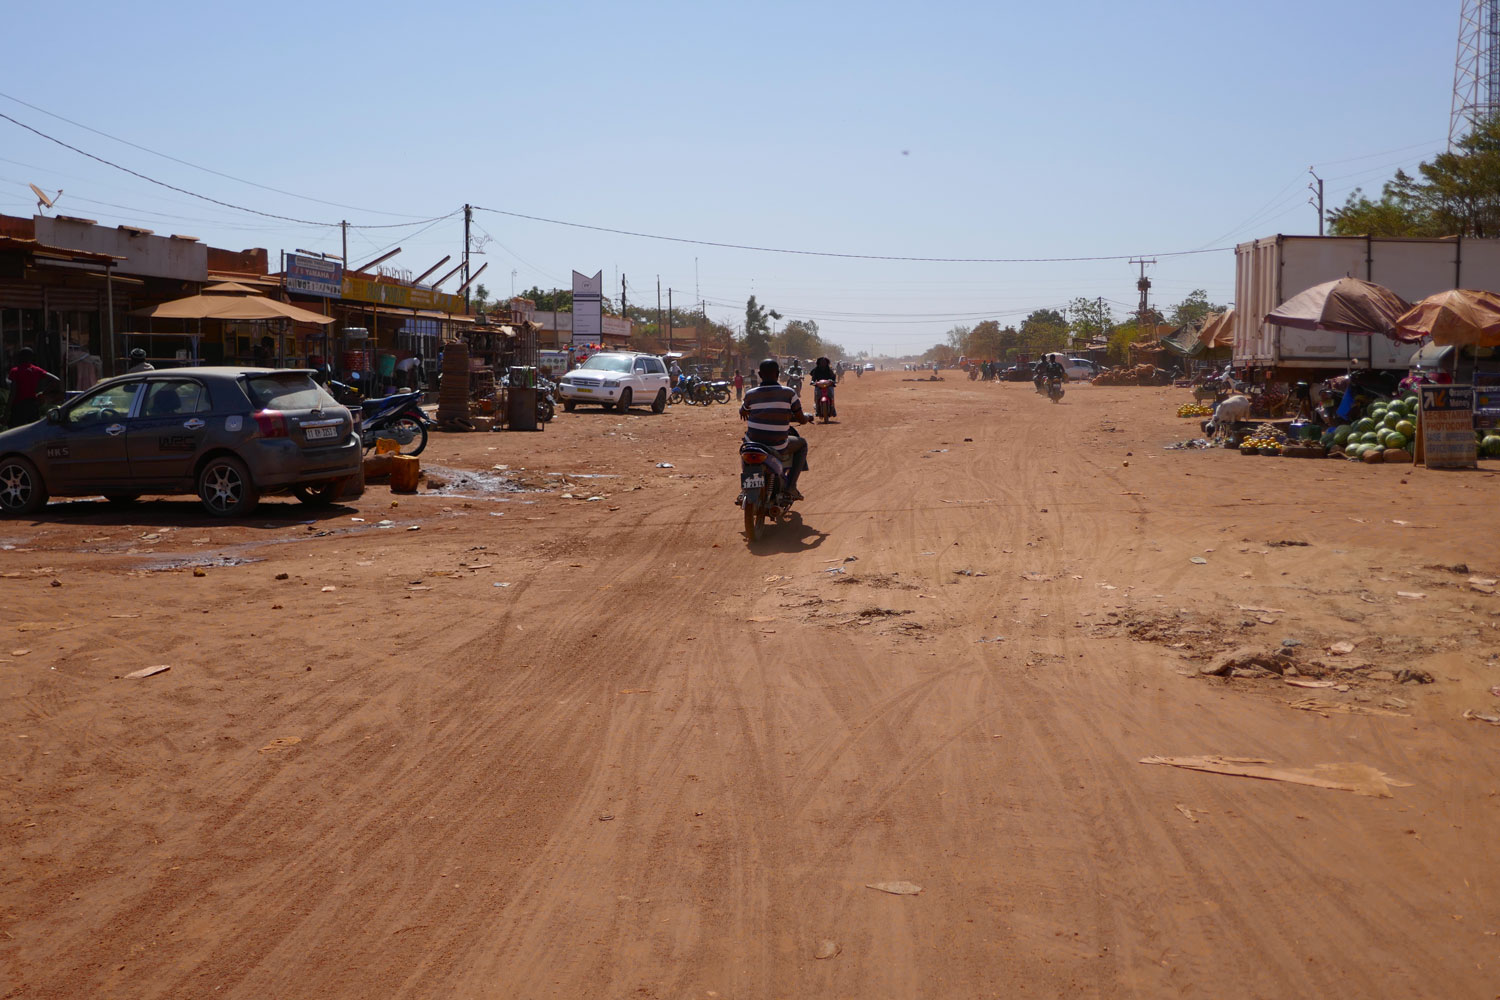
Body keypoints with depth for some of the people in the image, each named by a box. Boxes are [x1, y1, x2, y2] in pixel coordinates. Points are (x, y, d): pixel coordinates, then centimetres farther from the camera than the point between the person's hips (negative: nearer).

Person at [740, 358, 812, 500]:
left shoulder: (751, 395, -1)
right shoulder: (788, 393, -8)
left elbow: (743, 412, 20)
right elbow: (801, 419, 0)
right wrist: (808, 417, 25)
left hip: (753, 446, 3)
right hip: (777, 448, -3)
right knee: (802, 443, 26)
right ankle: (790, 486, 14)